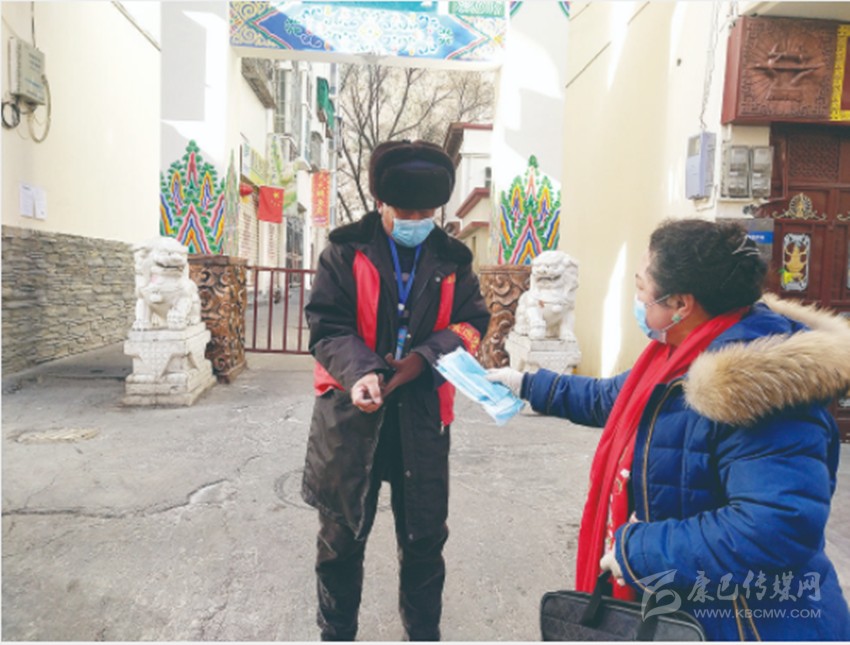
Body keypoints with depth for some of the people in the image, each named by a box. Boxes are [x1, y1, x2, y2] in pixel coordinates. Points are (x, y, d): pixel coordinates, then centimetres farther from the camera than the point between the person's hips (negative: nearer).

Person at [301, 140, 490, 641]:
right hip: (351, 411, -1)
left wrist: (424, 358, -17)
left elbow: (473, 323, 1)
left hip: (423, 415, 2)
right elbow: (327, 326, -8)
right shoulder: (345, 251, -3)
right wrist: (359, 373, -28)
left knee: (425, 537, 14)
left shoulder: (452, 259, 4)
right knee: (342, 536, 14)